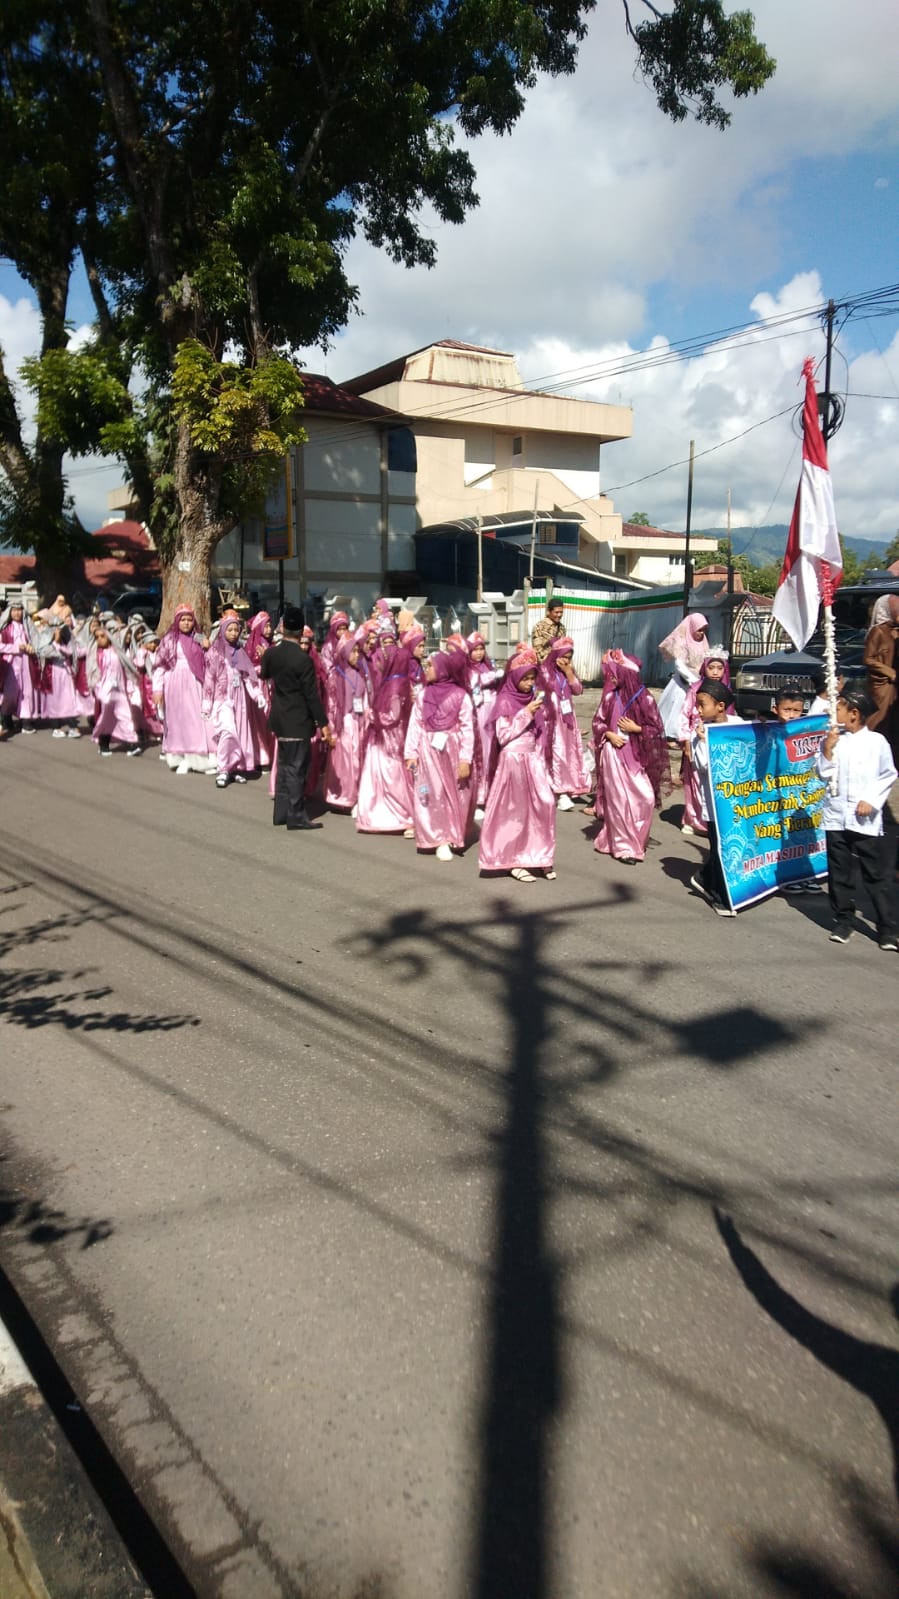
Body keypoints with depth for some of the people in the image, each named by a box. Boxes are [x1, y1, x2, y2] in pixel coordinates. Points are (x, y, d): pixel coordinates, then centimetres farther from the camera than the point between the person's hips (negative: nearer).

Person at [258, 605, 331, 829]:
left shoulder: (271, 654, -1)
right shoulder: (303, 659, -20)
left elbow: (264, 675, 20)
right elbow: (312, 694, -17)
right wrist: (323, 722, -9)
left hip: (280, 719, 7)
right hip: (298, 722, -7)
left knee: (284, 765, 16)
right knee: (296, 769, -1)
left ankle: (281, 813, 22)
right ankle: (296, 817, 4)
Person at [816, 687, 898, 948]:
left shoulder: (877, 741, -3)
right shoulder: (833, 739, 3)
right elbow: (824, 774, 4)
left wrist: (871, 800, -10)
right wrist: (827, 750, -8)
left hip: (866, 819, -3)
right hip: (836, 816, 3)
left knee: (877, 875, 2)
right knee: (840, 873, 10)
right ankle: (843, 921, 22)